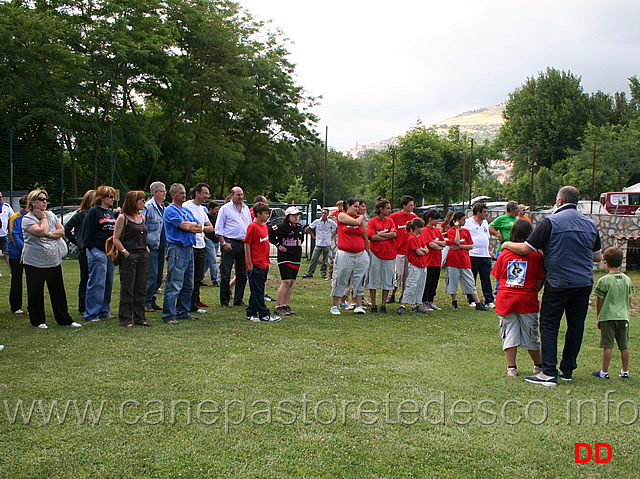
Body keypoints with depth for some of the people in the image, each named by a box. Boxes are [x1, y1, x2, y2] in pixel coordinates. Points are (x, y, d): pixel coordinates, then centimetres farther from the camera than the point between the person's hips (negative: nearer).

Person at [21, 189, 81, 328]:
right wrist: (43, 218, -8)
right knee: (36, 293, 5)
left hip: (54, 261, 5)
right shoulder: (27, 219, -7)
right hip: (35, 263, -5)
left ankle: (64, 319, 15)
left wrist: (49, 234, -10)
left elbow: (62, 231, 4)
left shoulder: (51, 215, 11)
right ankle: (38, 321, 18)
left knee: (58, 291, 7)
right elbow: (42, 231, -21)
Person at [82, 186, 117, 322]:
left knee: (109, 283, 10)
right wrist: (91, 249, -15)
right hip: (97, 252, -8)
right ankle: (91, 314, 0)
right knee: (97, 283, -6)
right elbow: (86, 233, -9)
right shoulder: (93, 212, -6)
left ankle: (104, 311, 19)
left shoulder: (111, 213, 18)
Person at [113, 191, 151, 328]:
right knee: (127, 289, -1)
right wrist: (125, 252, -16)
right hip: (129, 257, -7)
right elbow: (116, 239, -9)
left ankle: (139, 317, 17)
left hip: (143, 256, 7)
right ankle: (125, 319, 7)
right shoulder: (123, 218, -6)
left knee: (141, 289, 9)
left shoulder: (142, 218, 14)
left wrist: (146, 248, 10)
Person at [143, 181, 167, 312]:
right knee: (151, 276, -7)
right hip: (151, 247, -8)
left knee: (159, 277, 10)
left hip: (161, 247, 8)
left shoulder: (163, 208, 16)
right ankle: (146, 303, 2)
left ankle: (152, 300, 20)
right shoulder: (148, 207, -9)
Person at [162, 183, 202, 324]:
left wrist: (189, 226, -6)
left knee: (188, 285, 12)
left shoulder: (187, 211, 20)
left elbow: (199, 228, 12)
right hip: (177, 249, -9)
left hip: (189, 248, 9)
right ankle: (168, 315, -5)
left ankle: (183, 312, 22)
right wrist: (193, 224, 3)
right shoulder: (170, 210, -6)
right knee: (174, 285, -9)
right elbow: (185, 226, -16)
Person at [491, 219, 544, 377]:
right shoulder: (536, 254, -5)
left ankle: (511, 367, 8)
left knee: (509, 333, 8)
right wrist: (532, 292, 12)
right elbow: (540, 280, -3)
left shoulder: (504, 253, 1)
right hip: (528, 300, -1)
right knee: (531, 334, 11)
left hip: (505, 300, 1)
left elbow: (497, 277, 6)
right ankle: (539, 365, 24)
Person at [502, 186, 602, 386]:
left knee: (549, 326, 2)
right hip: (584, 283, 5)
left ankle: (549, 373, -3)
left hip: (558, 283, -5)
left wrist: (507, 244, 8)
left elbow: (525, 249, -10)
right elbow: (598, 256, 17)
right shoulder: (590, 224, 8)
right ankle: (568, 370, 20)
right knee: (576, 326, 12)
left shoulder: (550, 222, -9)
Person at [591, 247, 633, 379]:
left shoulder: (604, 281, -9)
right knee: (624, 346, 10)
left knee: (608, 345, -2)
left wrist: (599, 318, 6)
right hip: (623, 317, 4)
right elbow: (629, 301, 12)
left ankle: (604, 372, 3)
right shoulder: (627, 280, 5)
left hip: (608, 316, -4)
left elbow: (599, 302, -5)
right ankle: (625, 371, 19)